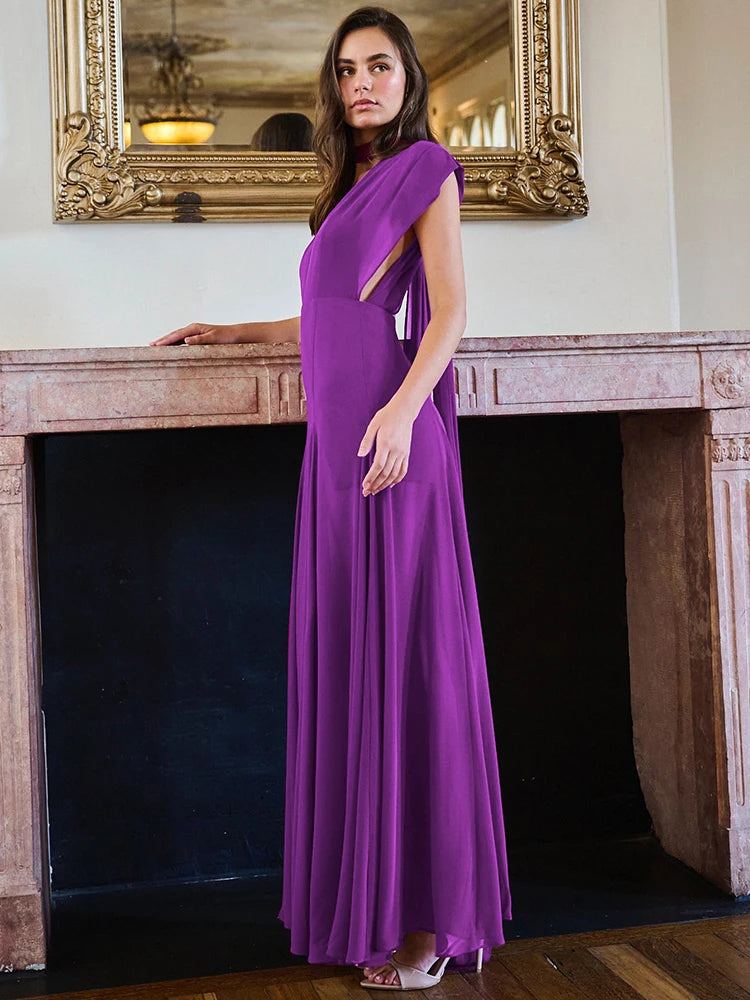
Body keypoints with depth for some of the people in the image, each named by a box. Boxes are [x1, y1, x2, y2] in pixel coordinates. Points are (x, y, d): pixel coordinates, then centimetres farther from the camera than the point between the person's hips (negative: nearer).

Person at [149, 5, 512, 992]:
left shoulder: (425, 168, 3)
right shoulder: (353, 192, 24)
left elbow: (450, 311, -7)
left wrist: (402, 409, -22)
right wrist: (231, 331, 34)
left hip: (393, 437, -8)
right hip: (335, 440, 8)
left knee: (406, 653, -7)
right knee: (349, 658, 6)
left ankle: (430, 919, 0)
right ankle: (368, 893, 15)